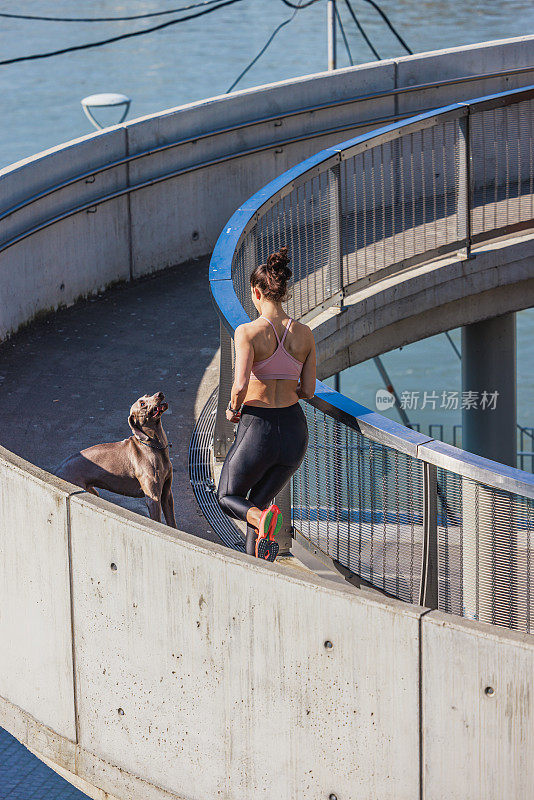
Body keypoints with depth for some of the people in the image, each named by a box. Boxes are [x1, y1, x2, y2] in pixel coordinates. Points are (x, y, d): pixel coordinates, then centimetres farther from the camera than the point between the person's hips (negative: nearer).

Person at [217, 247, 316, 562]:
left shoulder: (248, 332, -14)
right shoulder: (305, 334, 0)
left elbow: (241, 385, -24)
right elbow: (308, 390, 4)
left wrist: (233, 408, -3)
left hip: (258, 429, -5)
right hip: (295, 428, 5)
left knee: (228, 498, 19)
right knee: (259, 500, 24)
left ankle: (263, 518, -15)